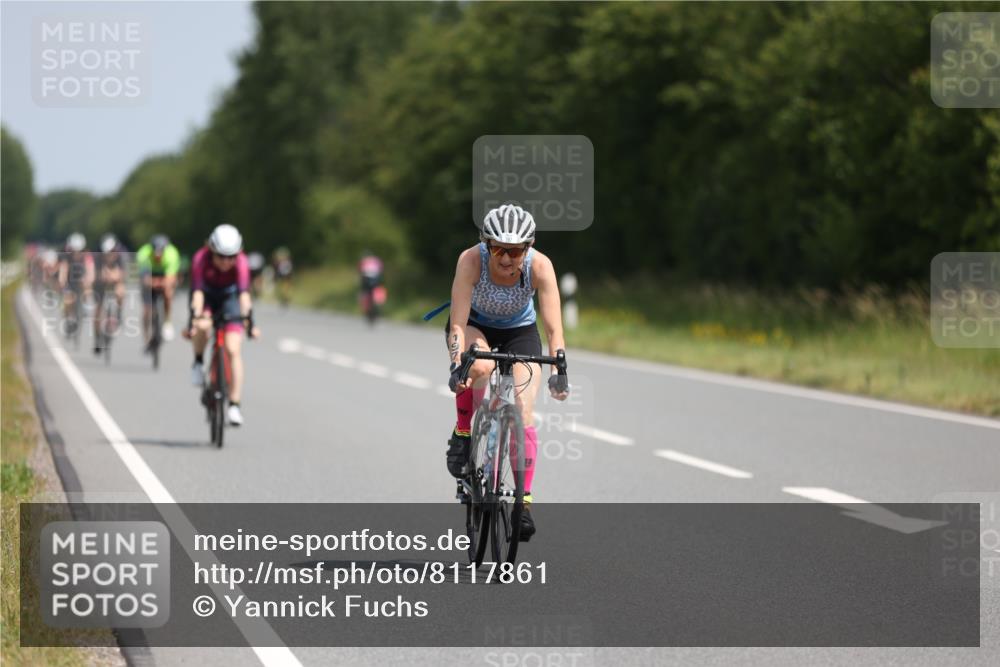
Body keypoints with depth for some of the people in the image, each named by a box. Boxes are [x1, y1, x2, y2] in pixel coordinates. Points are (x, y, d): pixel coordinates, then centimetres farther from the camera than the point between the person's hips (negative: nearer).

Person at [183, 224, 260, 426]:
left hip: (229, 298, 0)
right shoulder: (201, 259, -32)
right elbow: (197, 292, -38)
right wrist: (194, 321, -50)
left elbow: (244, 293, -39)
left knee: (233, 350, -14)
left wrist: (250, 322, -51)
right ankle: (198, 363, -5)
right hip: (207, 297, 0)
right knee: (203, 326, -35)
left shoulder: (241, 262, -31)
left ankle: (234, 405, -11)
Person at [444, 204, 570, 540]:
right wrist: (456, 365, -49)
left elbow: (554, 328, -32)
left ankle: (524, 500, -7)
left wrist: (559, 372, -45)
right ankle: (462, 434, -11)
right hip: (475, 326, -1)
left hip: (519, 332, 1)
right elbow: (458, 323, -35)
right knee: (480, 366, -36)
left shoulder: (540, 266, -30)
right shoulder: (471, 260, -33)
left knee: (523, 412, -16)